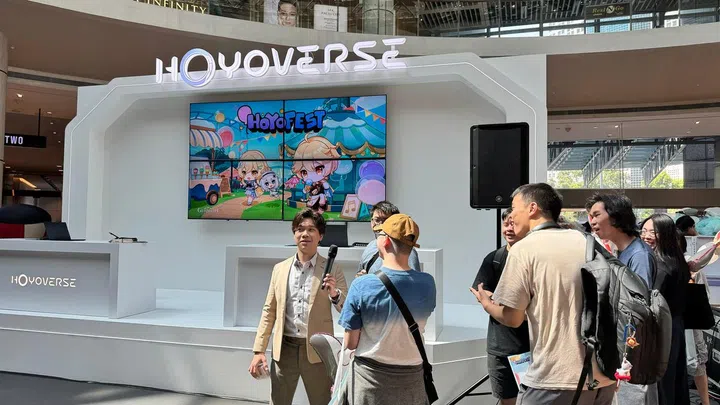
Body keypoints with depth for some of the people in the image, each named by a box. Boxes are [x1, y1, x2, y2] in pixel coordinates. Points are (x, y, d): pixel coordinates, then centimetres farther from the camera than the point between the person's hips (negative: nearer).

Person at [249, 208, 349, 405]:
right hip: (284, 350, 3)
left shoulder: (331, 270, -2)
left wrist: (334, 294, -25)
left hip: (316, 351, -2)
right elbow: (269, 311, 8)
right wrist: (259, 350, 2)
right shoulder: (280, 268, 7)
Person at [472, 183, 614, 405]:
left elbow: (512, 318, -9)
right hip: (604, 375, 7)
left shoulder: (523, 249, -10)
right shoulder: (586, 243, 8)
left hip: (558, 380, -6)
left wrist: (487, 304, 11)